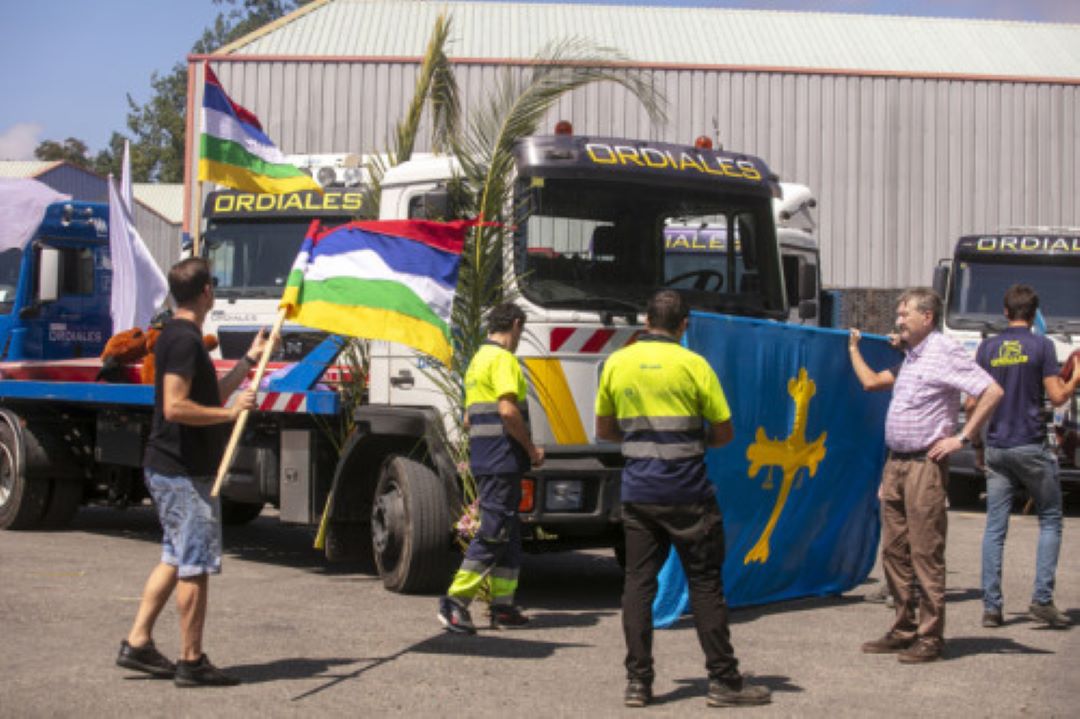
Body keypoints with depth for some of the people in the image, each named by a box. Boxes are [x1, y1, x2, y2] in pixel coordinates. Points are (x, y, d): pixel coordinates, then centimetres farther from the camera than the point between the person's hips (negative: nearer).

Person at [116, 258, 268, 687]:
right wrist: (231, 413, -19)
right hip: (185, 473, -10)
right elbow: (175, 407, -26)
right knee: (196, 565, -4)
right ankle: (191, 661, 3)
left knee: (176, 559, 17)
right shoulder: (185, 340, -17)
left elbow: (209, 396, 23)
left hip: (168, 469, 10)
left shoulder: (178, 336, 15)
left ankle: (137, 643, 20)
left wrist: (250, 360, 26)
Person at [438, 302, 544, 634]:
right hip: (502, 460, -10)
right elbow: (508, 411, -21)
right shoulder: (503, 359, -10)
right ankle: (455, 601, -8)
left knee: (508, 533, 13)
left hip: (483, 458, 10)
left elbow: (469, 418, 23)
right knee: (493, 532, -7)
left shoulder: (478, 360, 20)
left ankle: (503, 606, 14)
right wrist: (532, 448, -10)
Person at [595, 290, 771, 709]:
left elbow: (604, 430, 14)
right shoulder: (693, 365, -6)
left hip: (637, 493, 3)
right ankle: (723, 681, 8)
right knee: (705, 584, 4)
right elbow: (724, 433, -2)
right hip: (687, 494, -3)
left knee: (638, 583, 8)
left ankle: (637, 682, 6)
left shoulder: (616, 364, 5)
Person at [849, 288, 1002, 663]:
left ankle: (930, 638, 1)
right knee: (894, 551, 11)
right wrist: (853, 348, 28)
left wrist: (961, 438, -15)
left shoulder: (944, 352, -10)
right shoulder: (909, 356, 17)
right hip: (896, 463, 9)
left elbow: (992, 392, -16)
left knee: (925, 555, -5)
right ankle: (903, 631, 19)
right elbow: (871, 381, 29)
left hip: (925, 464, -9)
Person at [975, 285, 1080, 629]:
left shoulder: (987, 347, 6)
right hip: (1031, 446, -3)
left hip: (996, 447, 4)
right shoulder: (1041, 345, -4)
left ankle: (991, 606, 3)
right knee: (1050, 520, 8)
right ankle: (1042, 599, -1)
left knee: (995, 528, 5)